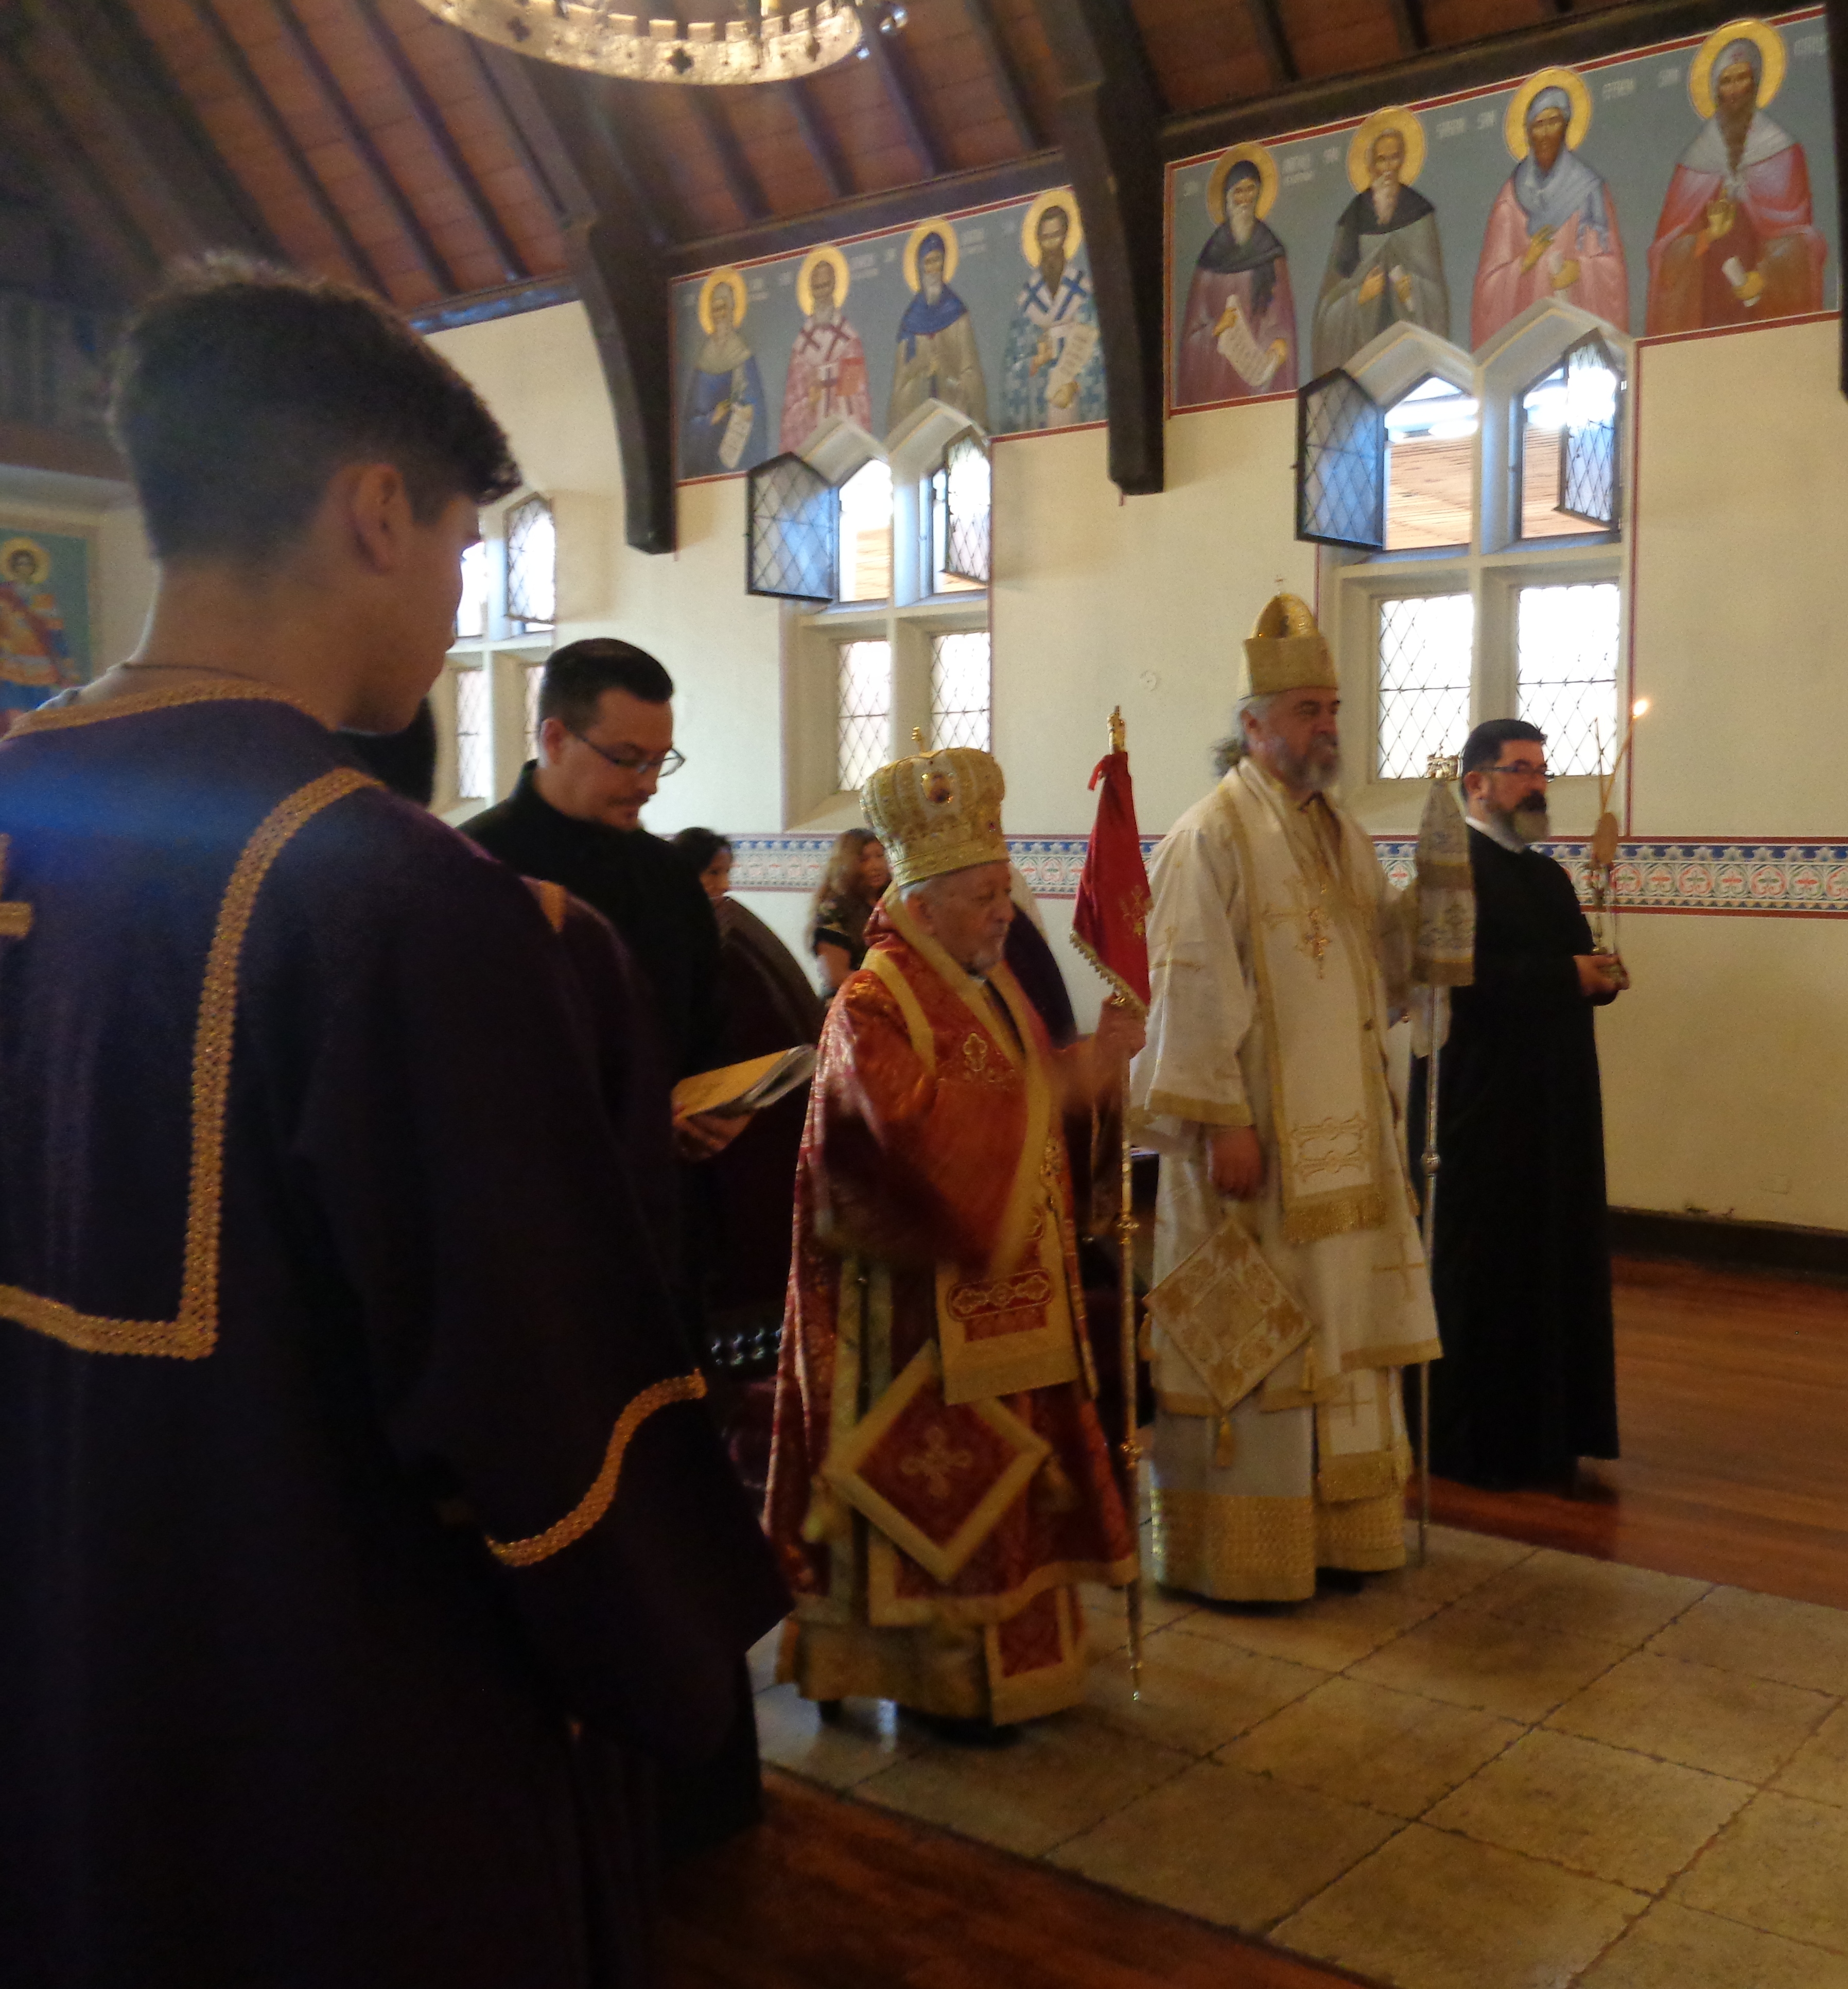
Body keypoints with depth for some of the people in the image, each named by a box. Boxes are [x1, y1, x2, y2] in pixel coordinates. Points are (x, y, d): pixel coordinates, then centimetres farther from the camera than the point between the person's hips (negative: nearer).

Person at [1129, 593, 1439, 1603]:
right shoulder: (1211, 838, -11)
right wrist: (1223, 1123, -20)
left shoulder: (1343, 836, 13)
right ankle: (1229, 1550, 14)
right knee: (1244, 1339, 1)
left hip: (1342, 1137, 8)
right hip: (1252, 1136, -8)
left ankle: (1339, 1522, 28)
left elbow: (1389, 968, 18)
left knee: (1337, 1327, 14)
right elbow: (1192, 990, -17)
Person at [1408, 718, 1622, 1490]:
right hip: (1479, 1102, -8)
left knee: (1554, 1264, 11)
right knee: (1478, 1272, -1)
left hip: (1554, 1106, 9)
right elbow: (1458, 975, -23)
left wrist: (1600, 976, -3)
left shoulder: (1549, 876, 17)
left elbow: (1574, 970, 19)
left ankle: (1546, 1430, 22)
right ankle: (1469, 1441, 10)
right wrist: (1566, 975, -19)